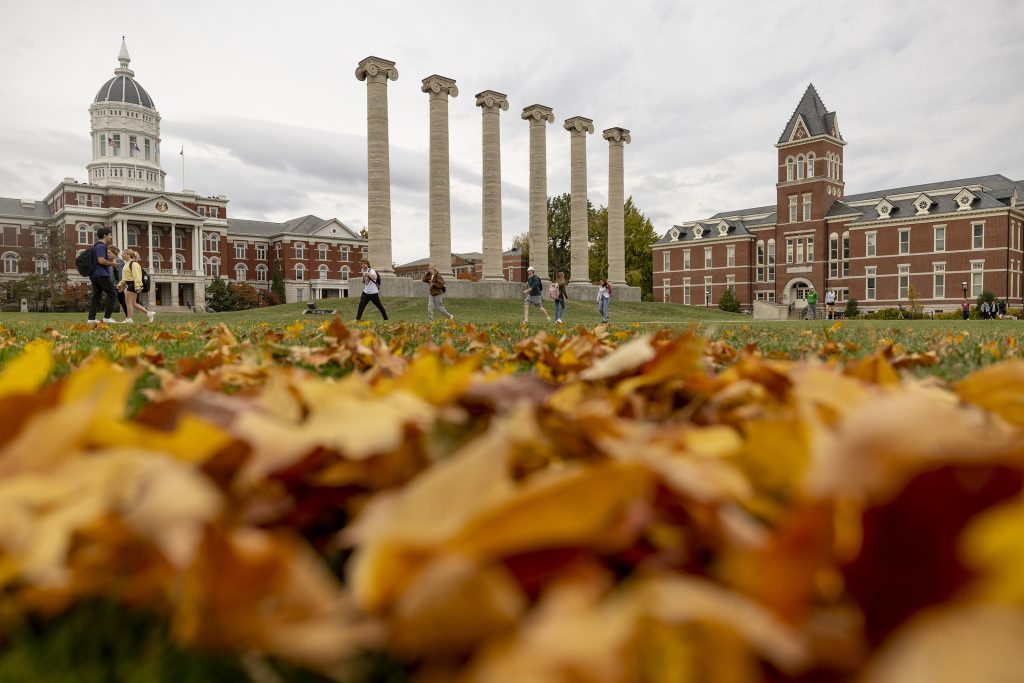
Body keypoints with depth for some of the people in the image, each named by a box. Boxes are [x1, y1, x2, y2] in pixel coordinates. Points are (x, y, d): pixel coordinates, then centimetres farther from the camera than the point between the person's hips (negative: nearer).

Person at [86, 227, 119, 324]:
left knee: (96, 296, 9)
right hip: (101, 275, -10)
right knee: (112, 294, -6)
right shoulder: (101, 246, -11)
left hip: (94, 275, 10)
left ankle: (91, 318, 7)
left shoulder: (98, 245, 20)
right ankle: (107, 317, -8)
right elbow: (101, 260, -22)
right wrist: (112, 263, -7)